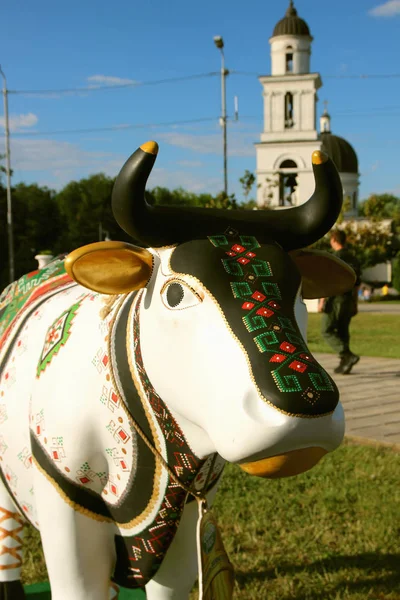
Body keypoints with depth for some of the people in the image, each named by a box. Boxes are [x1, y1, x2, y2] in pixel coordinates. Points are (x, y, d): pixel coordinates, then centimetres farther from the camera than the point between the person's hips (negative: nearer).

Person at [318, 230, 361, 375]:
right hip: (348, 300, 7)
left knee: (327, 331, -1)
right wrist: (355, 304, 21)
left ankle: (348, 356, -16)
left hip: (335, 300, -7)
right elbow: (356, 284, 16)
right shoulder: (353, 259, 13)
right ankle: (343, 364, 10)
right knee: (343, 331, 12)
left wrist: (322, 301, -13)